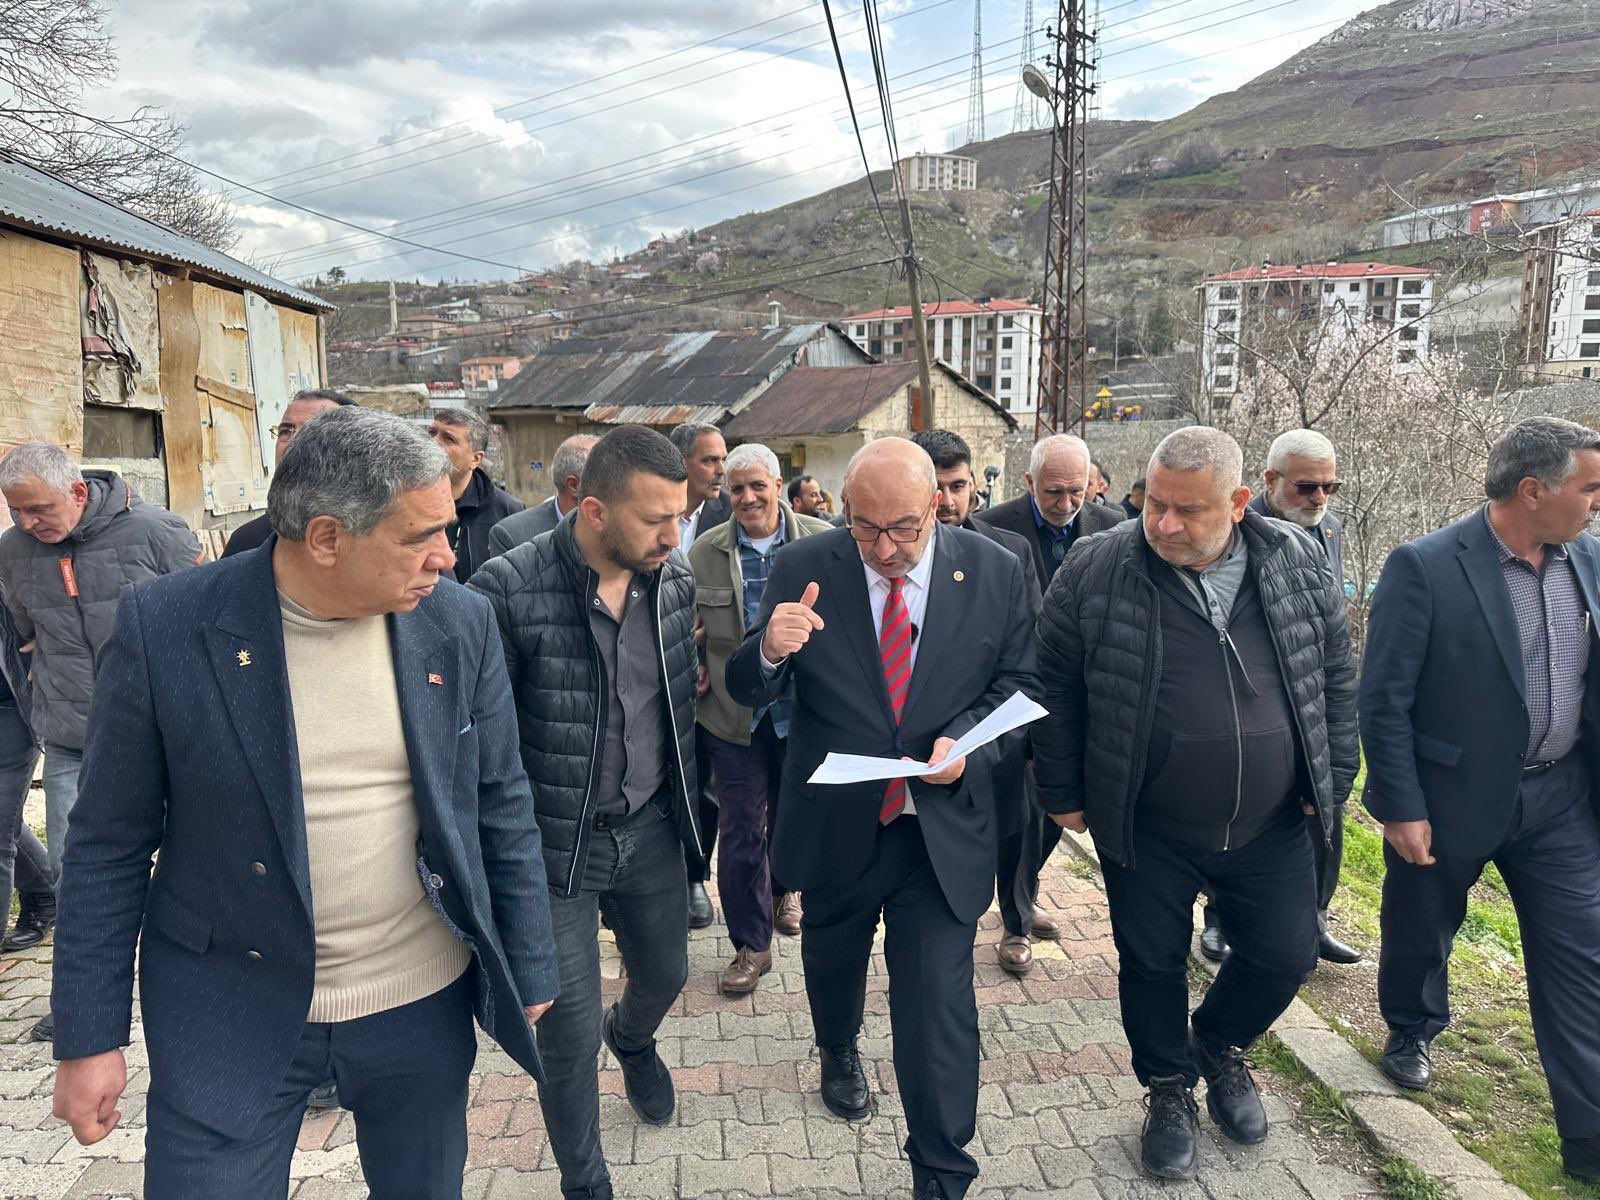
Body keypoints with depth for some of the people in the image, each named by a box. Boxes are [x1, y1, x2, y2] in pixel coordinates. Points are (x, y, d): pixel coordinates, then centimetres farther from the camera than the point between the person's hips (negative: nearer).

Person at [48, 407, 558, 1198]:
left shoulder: (460, 623, -8)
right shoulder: (163, 627, -14)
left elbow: (502, 806, 0)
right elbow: (109, 844, -5)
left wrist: (529, 970, 4)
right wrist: (89, 1036, -3)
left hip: (423, 1005, 3)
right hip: (230, 1013, -2)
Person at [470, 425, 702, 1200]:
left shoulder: (675, 577, -5)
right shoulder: (508, 590, -22)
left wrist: (691, 800, 10)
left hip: (651, 828, 5)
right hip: (555, 843, -5)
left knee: (665, 972, 25)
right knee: (570, 1028, 6)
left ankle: (632, 1040, 62)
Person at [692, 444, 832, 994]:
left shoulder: (823, 542, -7)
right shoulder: (704, 552, -2)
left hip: (804, 708, 0)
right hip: (734, 712, 0)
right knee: (741, 828, 4)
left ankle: (784, 887, 51)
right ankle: (751, 944, 20)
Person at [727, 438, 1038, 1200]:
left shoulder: (995, 573, -8)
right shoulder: (802, 569, -10)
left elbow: (1019, 686, 0)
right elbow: (747, 692, -7)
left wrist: (966, 743, -20)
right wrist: (770, 650, -31)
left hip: (941, 829, -1)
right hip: (833, 824, 2)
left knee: (938, 1002, 1)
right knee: (832, 959, 26)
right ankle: (838, 1051, 60)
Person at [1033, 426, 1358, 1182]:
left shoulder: (1297, 562, -5)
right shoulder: (1096, 571, -15)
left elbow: (1335, 675, 6)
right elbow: (1055, 688, -7)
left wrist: (1332, 780, 5)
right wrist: (1062, 794, -4)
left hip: (1270, 826, 3)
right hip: (1146, 833, -2)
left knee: (1286, 955, 12)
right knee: (1152, 964, 10)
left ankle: (1220, 1045, 43)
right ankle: (1170, 1089, 38)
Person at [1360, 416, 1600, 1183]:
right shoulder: (1425, 568, -17)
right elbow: (1384, 700, -15)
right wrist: (1400, 808, -15)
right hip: (1450, 796, -4)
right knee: (1421, 931, 17)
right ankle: (1412, 1032, 46)